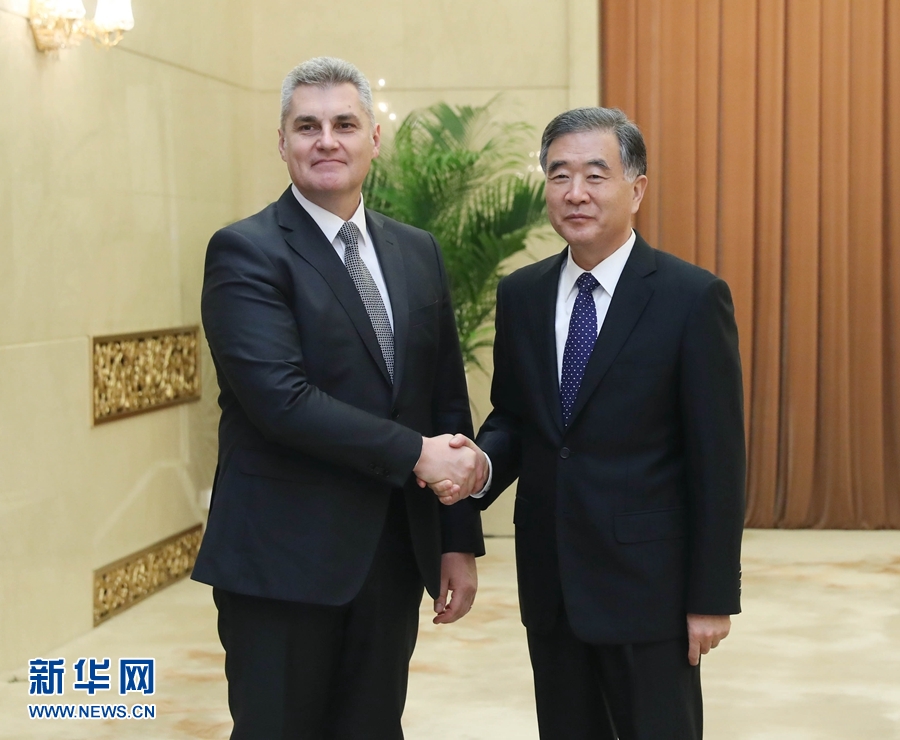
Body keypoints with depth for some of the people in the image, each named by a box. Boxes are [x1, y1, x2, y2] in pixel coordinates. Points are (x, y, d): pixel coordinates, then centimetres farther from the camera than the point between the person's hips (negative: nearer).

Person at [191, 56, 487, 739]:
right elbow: (281, 399, -20)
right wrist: (415, 453, -16)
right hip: (284, 557, -5)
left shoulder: (418, 253, 11)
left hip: (394, 554, 5)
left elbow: (447, 402, 12)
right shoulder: (245, 252, -8)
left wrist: (460, 541, 8)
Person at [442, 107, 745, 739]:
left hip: (647, 583, -5)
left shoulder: (693, 297, -9)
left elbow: (717, 460, -9)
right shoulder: (520, 295, 6)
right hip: (550, 581, 5)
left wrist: (714, 596, -10)